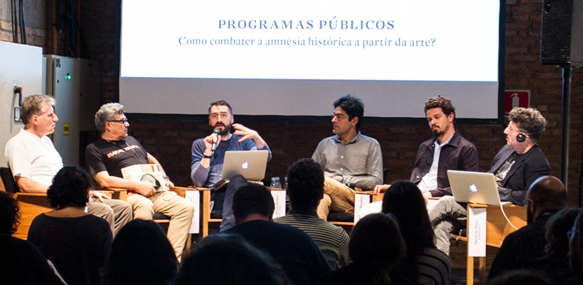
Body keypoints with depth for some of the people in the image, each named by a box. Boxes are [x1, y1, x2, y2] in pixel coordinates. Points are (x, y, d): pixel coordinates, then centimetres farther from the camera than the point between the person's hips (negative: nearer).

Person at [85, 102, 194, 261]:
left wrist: (164, 178, 18)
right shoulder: (95, 150, 6)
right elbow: (104, 180, -8)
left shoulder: (131, 141, 29)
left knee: (186, 207, -17)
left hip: (155, 190, 7)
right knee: (144, 206, -40)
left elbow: (152, 161, 39)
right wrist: (138, 185, -15)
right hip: (128, 193, -6)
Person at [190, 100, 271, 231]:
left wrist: (256, 137, -15)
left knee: (237, 180, -35)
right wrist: (208, 151, -8)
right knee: (237, 180, -34)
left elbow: (266, 157, 1)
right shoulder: (199, 144, 16)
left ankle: (225, 234, -43)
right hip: (214, 196, -2)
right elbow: (198, 182, 1)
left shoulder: (243, 141, 22)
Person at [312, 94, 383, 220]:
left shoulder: (371, 145, 15)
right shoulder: (325, 144, 27)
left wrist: (340, 179, -3)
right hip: (329, 195, 2)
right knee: (322, 198, -40)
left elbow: (376, 181, 3)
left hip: (354, 199, -2)